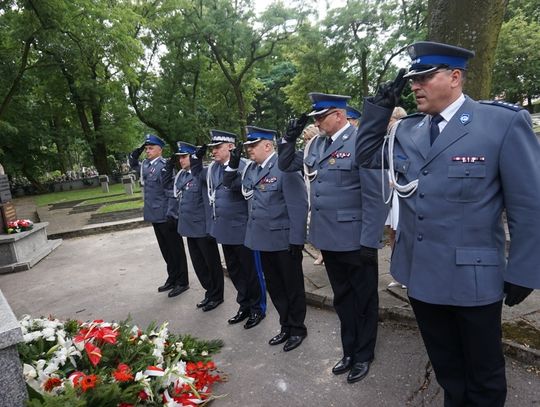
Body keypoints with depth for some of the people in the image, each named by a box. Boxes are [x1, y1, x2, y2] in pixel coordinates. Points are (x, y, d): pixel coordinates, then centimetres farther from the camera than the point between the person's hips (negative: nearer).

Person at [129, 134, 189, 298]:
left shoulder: (164, 166, -16)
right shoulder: (145, 164, 10)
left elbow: (172, 192, -19)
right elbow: (133, 164, 29)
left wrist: (171, 215, -19)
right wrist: (137, 151, 10)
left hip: (166, 216, -8)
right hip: (155, 215, 8)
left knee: (175, 250, 4)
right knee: (165, 249, 17)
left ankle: (182, 282, 16)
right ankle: (172, 278, 30)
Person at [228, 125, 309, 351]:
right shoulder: (251, 168, 8)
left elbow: (298, 205, -19)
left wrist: (296, 240, -20)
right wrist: (232, 164, 3)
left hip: (284, 240, -7)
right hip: (263, 239, 8)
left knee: (292, 286, 11)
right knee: (274, 286, 18)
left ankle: (297, 328, 31)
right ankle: (286, 326, 36)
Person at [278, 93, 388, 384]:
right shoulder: (317, 143, 9)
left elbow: (374, 195, -16)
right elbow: (286, 165, 17)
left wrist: (369, 241, -17)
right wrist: (290, 137, 1)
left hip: (355, 240, -7)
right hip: (328, 238, 7)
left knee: (363, 299, 13)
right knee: (342, 298, 20)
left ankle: (364, 355, 33)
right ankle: (349, 351, 39)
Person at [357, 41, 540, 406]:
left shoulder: (504, 123, -12)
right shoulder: (407, 130, 4)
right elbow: (368, 156, 13)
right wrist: (381, 106, 1)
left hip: (472, 276, -4)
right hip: (421, 272, 5)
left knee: (483, 374, 20)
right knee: (445, 366, 25)